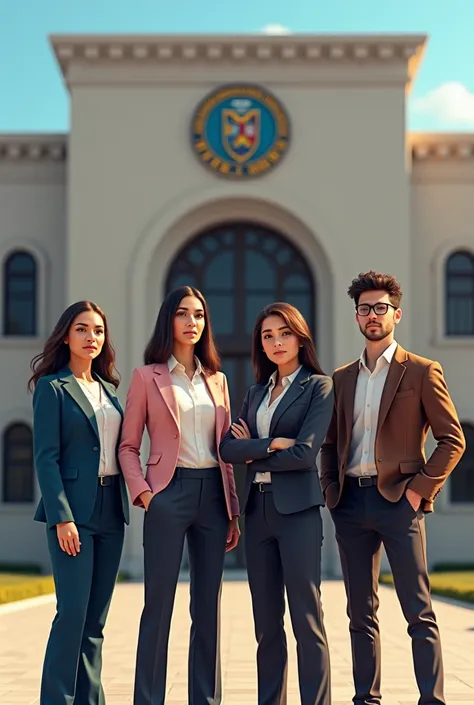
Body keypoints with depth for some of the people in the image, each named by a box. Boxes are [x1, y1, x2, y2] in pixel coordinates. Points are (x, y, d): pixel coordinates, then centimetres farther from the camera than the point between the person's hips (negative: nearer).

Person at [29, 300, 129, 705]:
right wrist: (62, 517, -16)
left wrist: (134, 493, 6)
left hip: (111, 508, 6)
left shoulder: (108, 388, 15)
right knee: (73, 611, -9)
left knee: (96, 618, 8)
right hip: (73, 509, -6)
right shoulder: (52, 387, -3)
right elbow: (46, 457, -9)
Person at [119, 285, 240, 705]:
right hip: (170, 492, -4)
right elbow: (129, 446, 1)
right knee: (159, 603, -3)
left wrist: (233, 510, 10)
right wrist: (143, 493, -13)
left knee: (208, 606, 7)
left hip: (212, 493, 4)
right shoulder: (147, 376, 2)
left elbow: (226, 448, 14)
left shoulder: (216, 380, 14)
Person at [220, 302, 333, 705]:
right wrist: (271, 444, -10)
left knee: (306, 619, -6)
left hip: (297, 508, -6)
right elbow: (229, 447, 4)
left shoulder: (319, 386, -1)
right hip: (258, 508, 6)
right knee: (266, 622, 8)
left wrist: (252, 454, -2)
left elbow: (304, 453, -12)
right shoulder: (257, 392, 17)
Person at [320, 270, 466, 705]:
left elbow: (452, 439, -2)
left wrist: (420, 488, -10)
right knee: (361, 612, 9)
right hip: (350, 503, 5)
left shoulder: (422, 372, 0)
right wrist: (330, 486, 5)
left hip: (398, 500, -5)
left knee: (419, 612, -5)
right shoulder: (342, 378, 15)